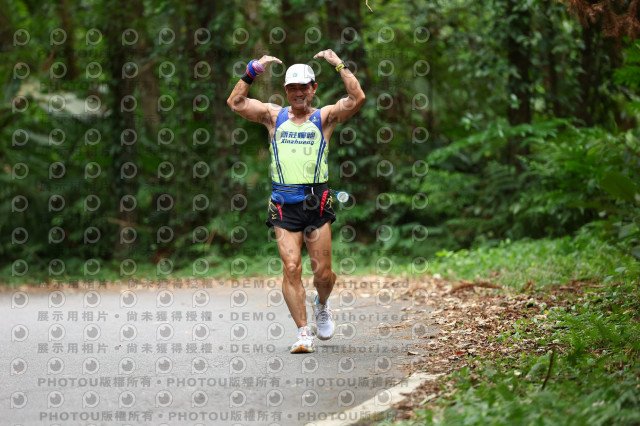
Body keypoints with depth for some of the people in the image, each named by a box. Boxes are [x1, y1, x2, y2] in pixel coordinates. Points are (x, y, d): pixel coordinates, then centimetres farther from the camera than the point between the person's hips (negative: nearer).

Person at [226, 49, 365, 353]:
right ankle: (304, 331, -5)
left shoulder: (324, 117, 6)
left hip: (317, 203, -1)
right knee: (291, 268, -10)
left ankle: (322, 306, 34)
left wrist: (339, 65, -8)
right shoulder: (274, 117, 10)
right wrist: (253, 71, -5)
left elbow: (357, 99, -8)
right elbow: (235, 102, 1)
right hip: (284, 205, 1)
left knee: (323, 273, 1)